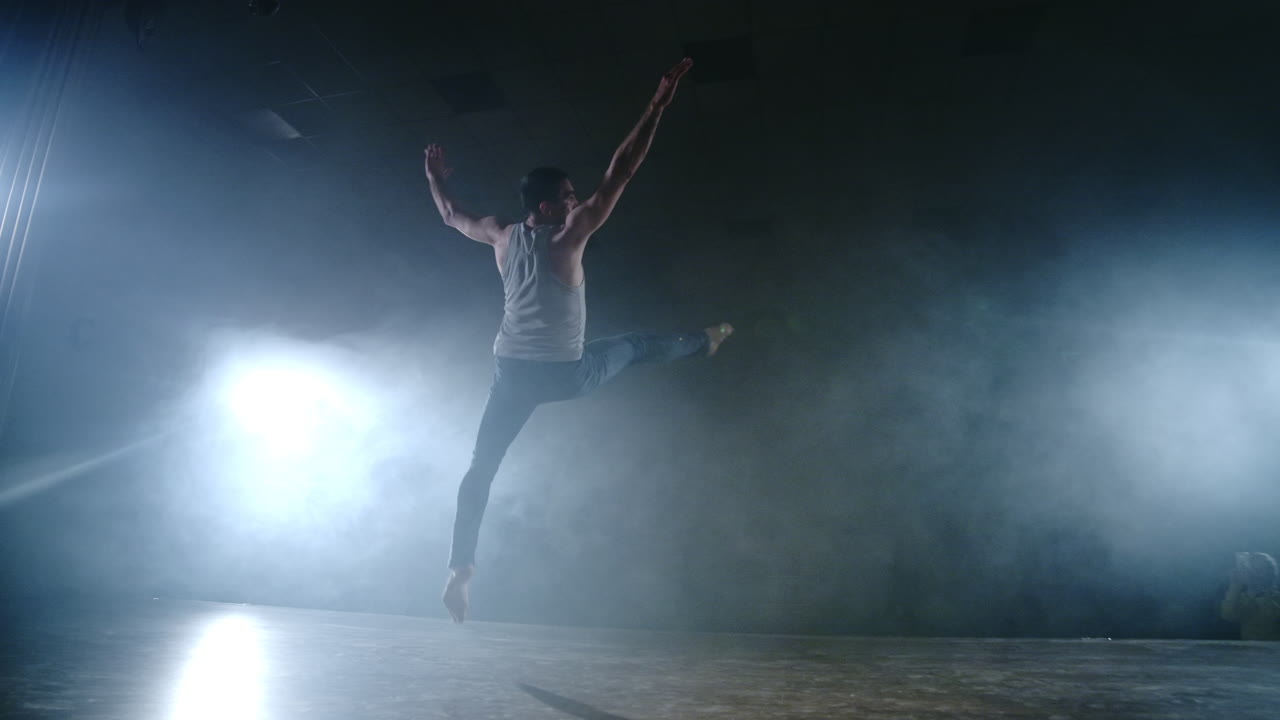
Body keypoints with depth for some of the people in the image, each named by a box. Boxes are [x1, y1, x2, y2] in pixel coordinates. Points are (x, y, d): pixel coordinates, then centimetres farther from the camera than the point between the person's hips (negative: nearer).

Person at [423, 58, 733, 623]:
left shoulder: (503, 237, 3)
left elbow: (453, 217, 22)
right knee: (634, 346, 21)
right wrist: (659, 104, -14)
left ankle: (460, 570, 5)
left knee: (480, 469, 7)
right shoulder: (568, 237, -12)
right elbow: (621, 171, -16)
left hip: (512, 373, 4)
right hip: (566, 374, -4)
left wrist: (434, 177, 40)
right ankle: (705, 342, 45)